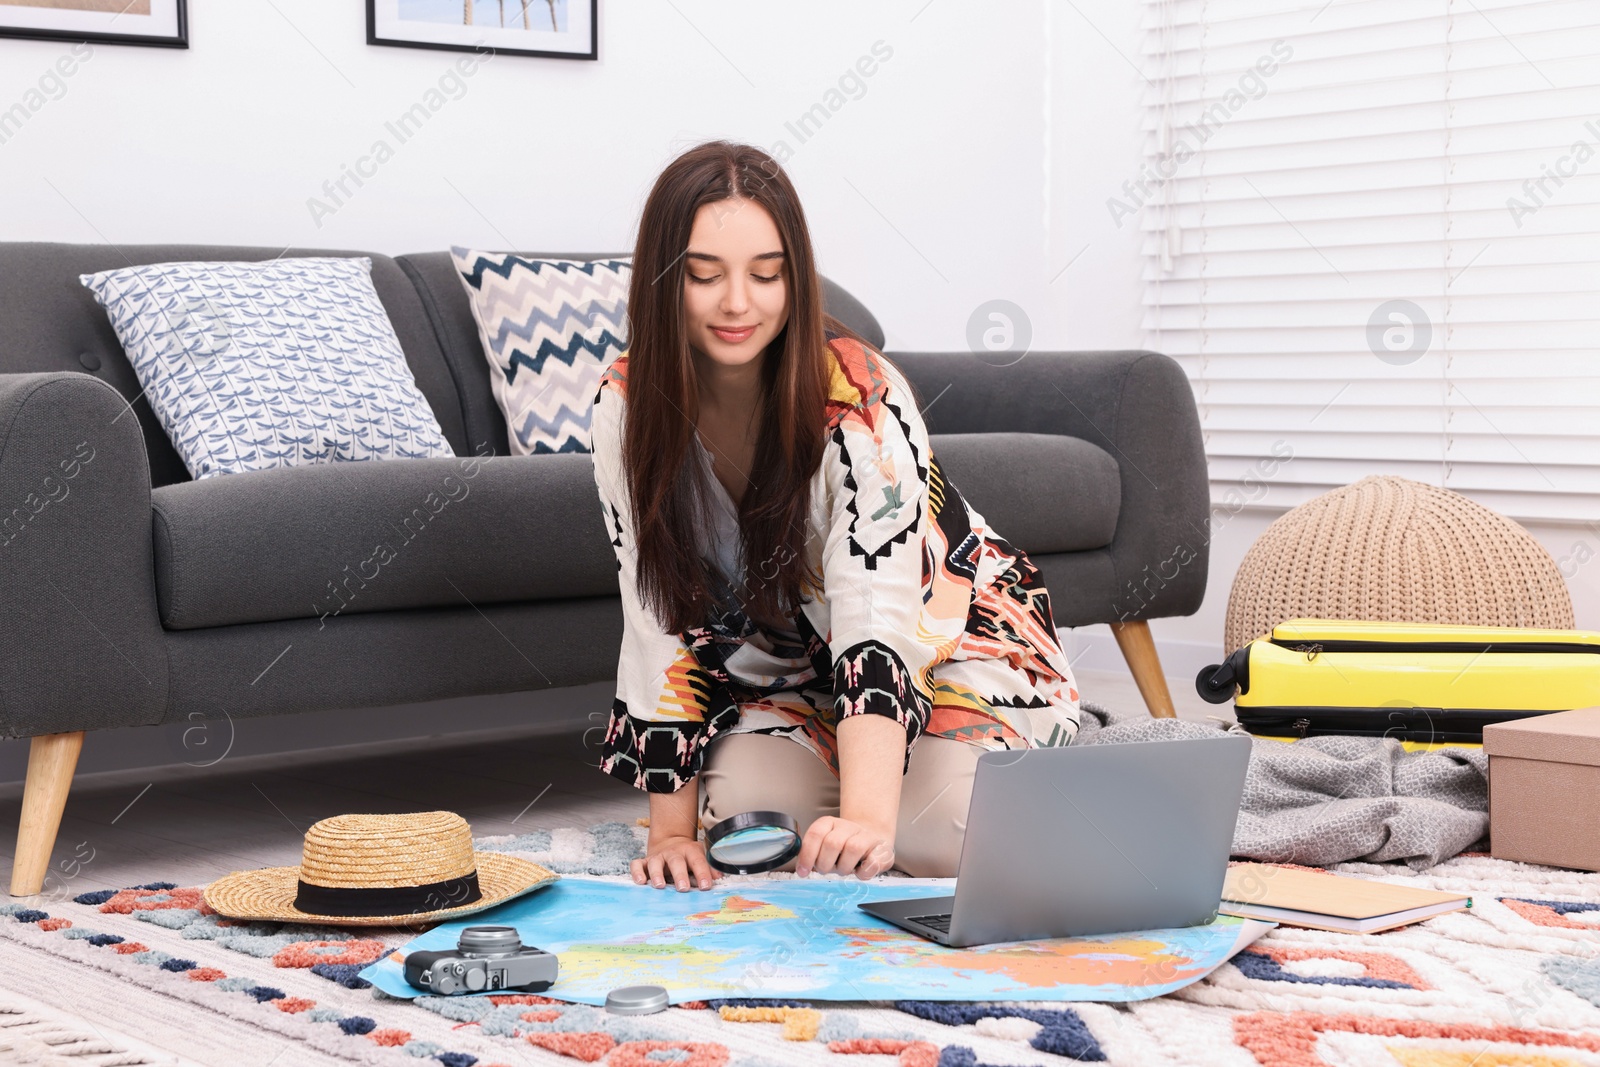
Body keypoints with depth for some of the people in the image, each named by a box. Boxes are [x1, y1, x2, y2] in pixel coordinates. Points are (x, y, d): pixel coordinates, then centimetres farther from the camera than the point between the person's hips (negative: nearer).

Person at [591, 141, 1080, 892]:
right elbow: (660, 621, -15)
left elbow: (874, 620, -39)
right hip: (786, 673, 3)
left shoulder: (861, 401, -29)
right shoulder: (628, 407, -16)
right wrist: (671, 831, -19)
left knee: (939, 835, -28)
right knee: (742, 811, -26)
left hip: (951, 642, -3)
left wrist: (867, 816, -54)